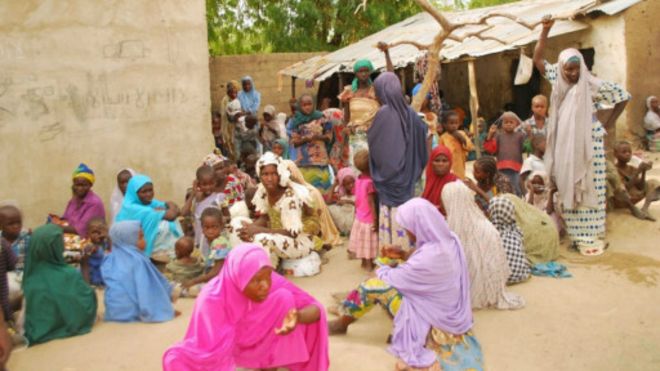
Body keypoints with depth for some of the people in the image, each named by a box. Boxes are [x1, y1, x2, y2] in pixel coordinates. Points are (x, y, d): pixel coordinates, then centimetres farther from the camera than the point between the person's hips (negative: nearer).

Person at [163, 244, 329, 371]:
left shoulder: (271, 281, -25)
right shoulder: (212, 300, -34)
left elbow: (315, 308, -24)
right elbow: (204, 354, -30)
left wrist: (298, 316, -43)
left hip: (258, 339, 3)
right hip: (222, 348, -2)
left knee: (284, 297, -23)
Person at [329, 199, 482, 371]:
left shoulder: (430, 257, -32)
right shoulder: (450, 240, -7)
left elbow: (393, 278, -16)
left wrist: (382, 269, 5)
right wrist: (403, 254, 3)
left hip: (435, 320, -8)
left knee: (373, 285, -8)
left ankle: (342, 322, 13)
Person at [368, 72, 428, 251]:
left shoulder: (384, 112, -15)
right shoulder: (409, 113, 4)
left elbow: (372, 140, -8)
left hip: (388, 175, -6)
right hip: (406, 179, 6)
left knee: (393, 219, -1)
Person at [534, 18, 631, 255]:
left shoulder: (593, 85, -11)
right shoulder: (558, 81, 1)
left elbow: (623, 96, -2)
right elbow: (538, 59, 3)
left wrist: (609, 125, 0)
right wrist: (545, 31, -7)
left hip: (589, 144, -4)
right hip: (566, 146, 5)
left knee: (590, 189, -1)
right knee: (569, 189, 7)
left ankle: (591, 237, 4)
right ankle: (577, 235, 17)